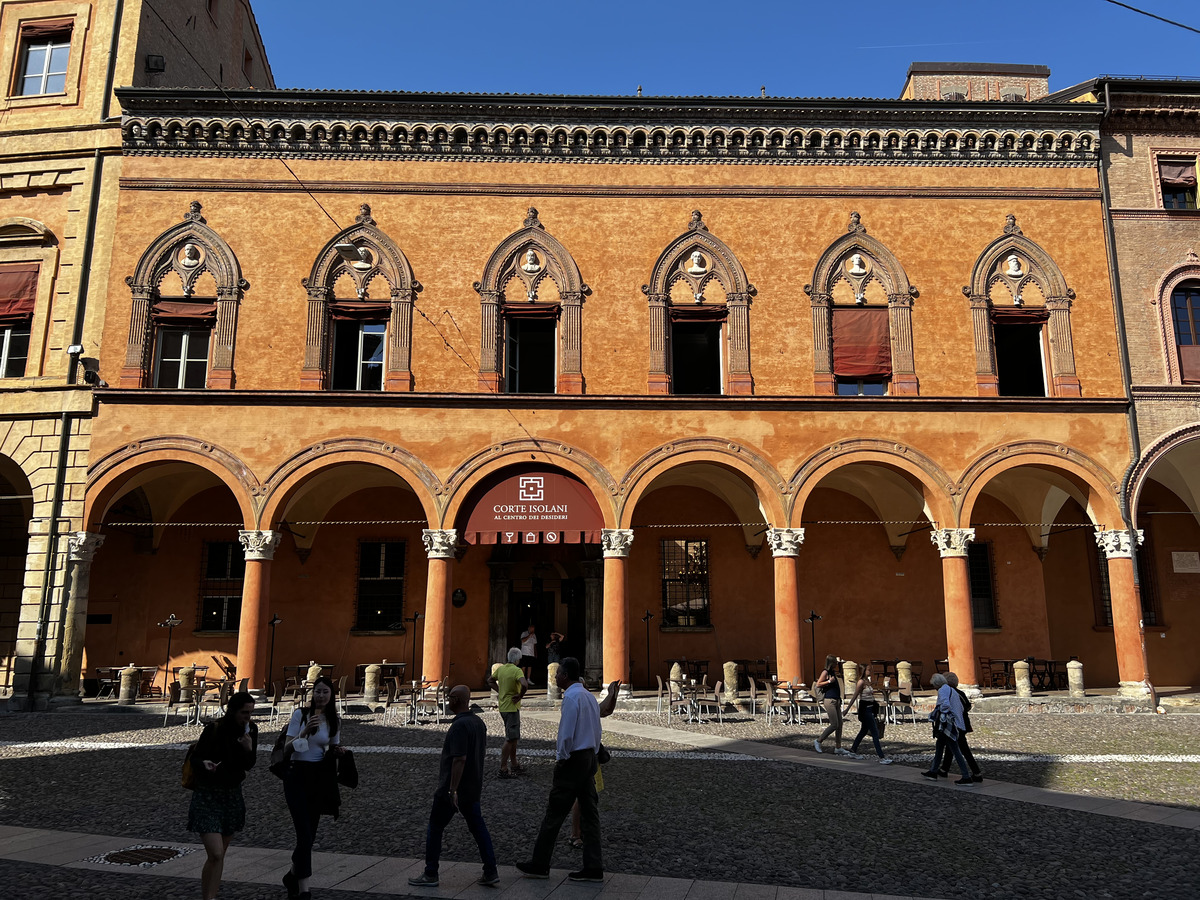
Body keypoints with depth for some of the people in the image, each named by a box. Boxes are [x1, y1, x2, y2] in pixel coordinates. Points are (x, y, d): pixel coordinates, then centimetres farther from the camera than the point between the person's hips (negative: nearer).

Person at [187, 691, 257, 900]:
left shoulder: (250, 730, -3)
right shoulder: (213, 729, -17)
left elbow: (249, 766, 3)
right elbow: (195, 757, -6)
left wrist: (249, 749, -17)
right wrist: (204, 763, -28)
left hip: (233, 796, 5)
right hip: (207, 796, -5)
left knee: (219, 855, 13)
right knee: (216, 855, -14)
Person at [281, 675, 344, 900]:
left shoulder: (334, 721, 7)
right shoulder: (300, 714, -5)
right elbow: (286, 750, -8)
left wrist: (337, 751, -5)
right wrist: (305, 731, -23)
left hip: (319, 778, 5)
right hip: (297, 776, -5)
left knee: (310, 834, 12)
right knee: (305, 834, -12)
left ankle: (292, 875, 35)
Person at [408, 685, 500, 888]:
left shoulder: (459, 726, -22)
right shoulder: (479, 722, 7)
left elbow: (459, 759, -26)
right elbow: (482, 751, 16)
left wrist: (452, 790, -24)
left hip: (452, 789, -8)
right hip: (472, 788, 8)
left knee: (435, 829, 7)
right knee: (477, 827, 12)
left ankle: (430, 875, 15)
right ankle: (491, 872, 11)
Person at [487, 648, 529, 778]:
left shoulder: (500, 668, 6)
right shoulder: (517, 670, -18)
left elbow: (490, 681, 20)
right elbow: (524, 685, -34)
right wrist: (520, 696, -17)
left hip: (503, 707, 8)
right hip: (512, 708, -8)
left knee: (513, 737, 18)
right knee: (510, 739, -3)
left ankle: (514, 766, 26)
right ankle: (503, 769, -3)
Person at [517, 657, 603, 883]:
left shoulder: (571, 697, -16)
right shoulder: (590, 696, 12)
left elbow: (567, 733, -19)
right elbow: (596, 731, 15)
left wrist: (560, 759, -9)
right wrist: (592, 753, 17)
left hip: (573, 760, -9)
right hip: (590, 757, 9)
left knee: (554, 813, 2)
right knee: (589, 812, 9)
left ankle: (539, 865, 11)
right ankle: (593, 868, 11)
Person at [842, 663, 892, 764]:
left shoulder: (867, 681, 10)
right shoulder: (861, 682, -15)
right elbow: (854, 696, -15)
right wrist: (847, 709, -13)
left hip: (870, 709, 9)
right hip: (865, 709, -9)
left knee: (864, 731, 19)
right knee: (875, 733, -9)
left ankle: (853, 750, 31)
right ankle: (881, 758, -9)